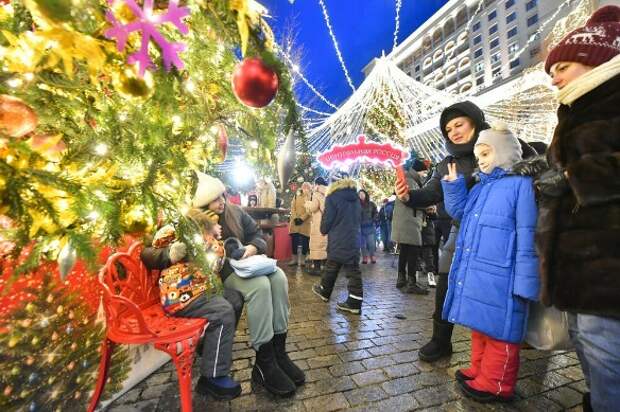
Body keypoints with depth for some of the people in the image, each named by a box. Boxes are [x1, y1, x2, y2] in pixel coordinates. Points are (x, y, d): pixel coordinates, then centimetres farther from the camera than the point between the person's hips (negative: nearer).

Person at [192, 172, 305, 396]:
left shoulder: (235, 211, 7)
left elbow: (256, 233, 10)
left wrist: (253, 247, -11)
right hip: (220, 270, -5)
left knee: (279, 278, -24)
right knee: (260, 285, -34)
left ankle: (279, 350, -14)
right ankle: (264, 363, -22)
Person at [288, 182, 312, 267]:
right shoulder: (296, 195, 13)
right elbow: (292, 208, 5)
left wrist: (302, 218, -17)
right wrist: (295, 218, -9)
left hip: (306, 222, -3)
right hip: (295, 221, 3)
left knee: (305, 240, 1)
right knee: (294, 240, 2)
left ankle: (303, 259, 12)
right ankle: (294, 259, 11)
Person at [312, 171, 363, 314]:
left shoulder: (333, 197, -10)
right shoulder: (356, 198, 11)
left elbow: (327, 219, -10)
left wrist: (324, 230, 8)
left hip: (338, 240, -5)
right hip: (354, 239, 6)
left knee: (331, 268, 12)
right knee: (354, 271, 4)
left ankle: (324, 292, 32)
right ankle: (354, 303, 7)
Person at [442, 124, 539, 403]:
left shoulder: (521, 184, -9)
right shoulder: (481, 187, 14)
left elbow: (527, 238, -15)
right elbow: (459, 212, 26)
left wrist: (524, 282, -17)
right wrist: (453, 185, 13)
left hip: (499, 279, -8)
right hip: (475, 274, 8)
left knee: (498, 329, 8)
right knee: (480, 325, 20)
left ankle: (495, 385, 26)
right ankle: (480, 372, 37)